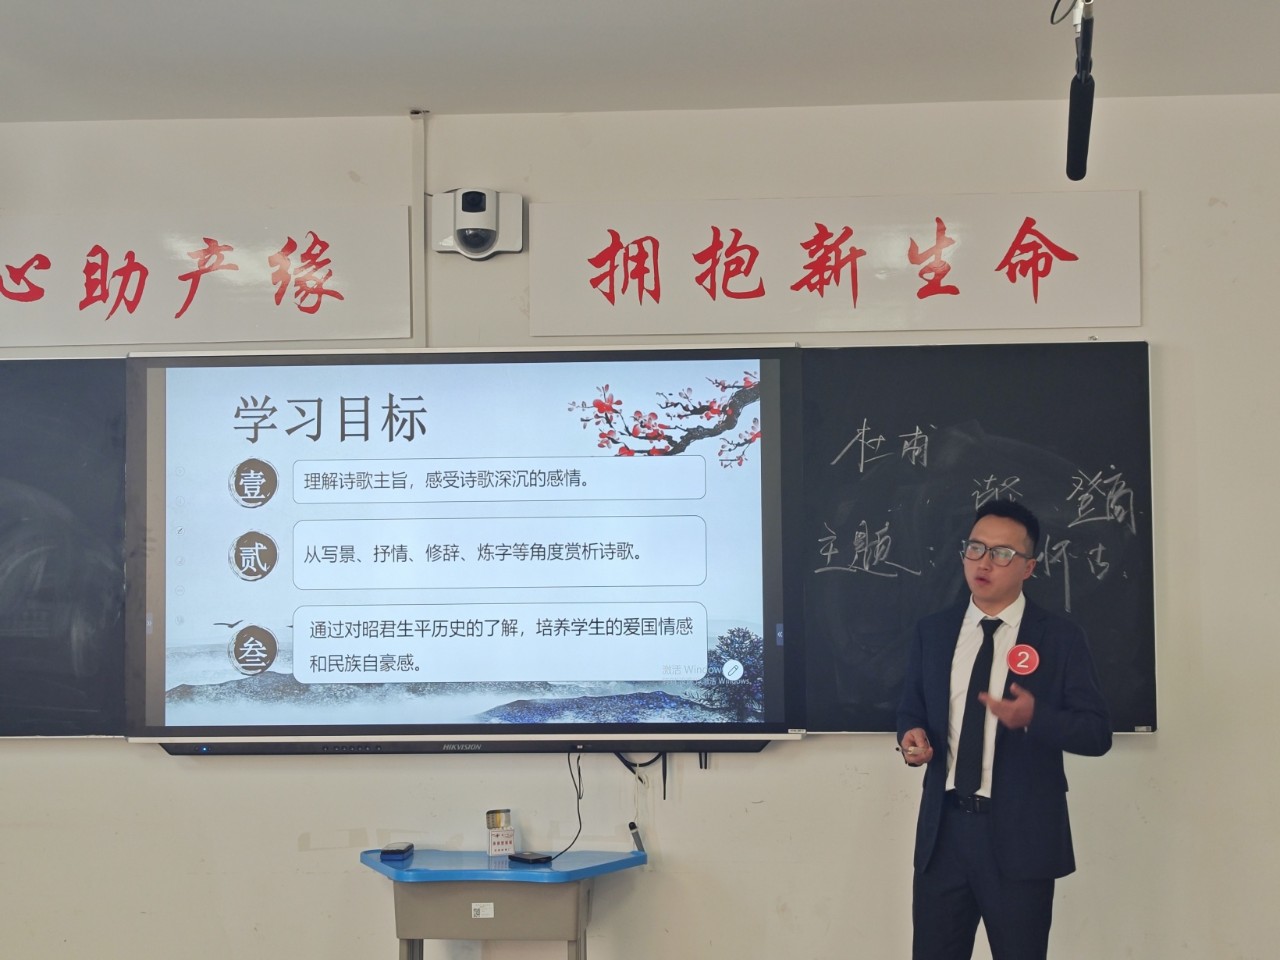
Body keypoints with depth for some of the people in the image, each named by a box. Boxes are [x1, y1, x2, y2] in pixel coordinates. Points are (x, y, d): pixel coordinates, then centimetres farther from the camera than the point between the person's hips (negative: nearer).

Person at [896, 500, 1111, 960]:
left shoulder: (1060, 636, -2)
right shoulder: (931, 632, 8)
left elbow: (1097, 732, -4)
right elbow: (911, 709, 17)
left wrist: (1035, 717, -22)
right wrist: (913, 735, -7)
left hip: (1021, 835, -3)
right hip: (943, 830, 3)